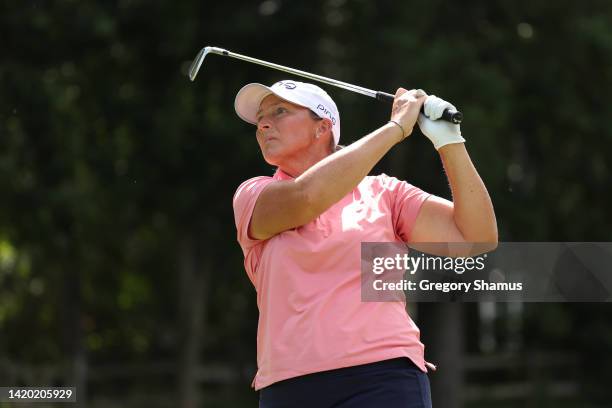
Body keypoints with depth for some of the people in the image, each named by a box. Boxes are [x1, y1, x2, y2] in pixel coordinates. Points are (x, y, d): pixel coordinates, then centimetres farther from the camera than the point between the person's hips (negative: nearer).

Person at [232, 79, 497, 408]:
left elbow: (476, 238, 3)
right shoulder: (251, 196, 10)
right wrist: (396, 127, -4)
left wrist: (449, 141, -4)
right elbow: (305, 197, -11)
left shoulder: (383, 193, 11)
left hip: (382, 381, -1)